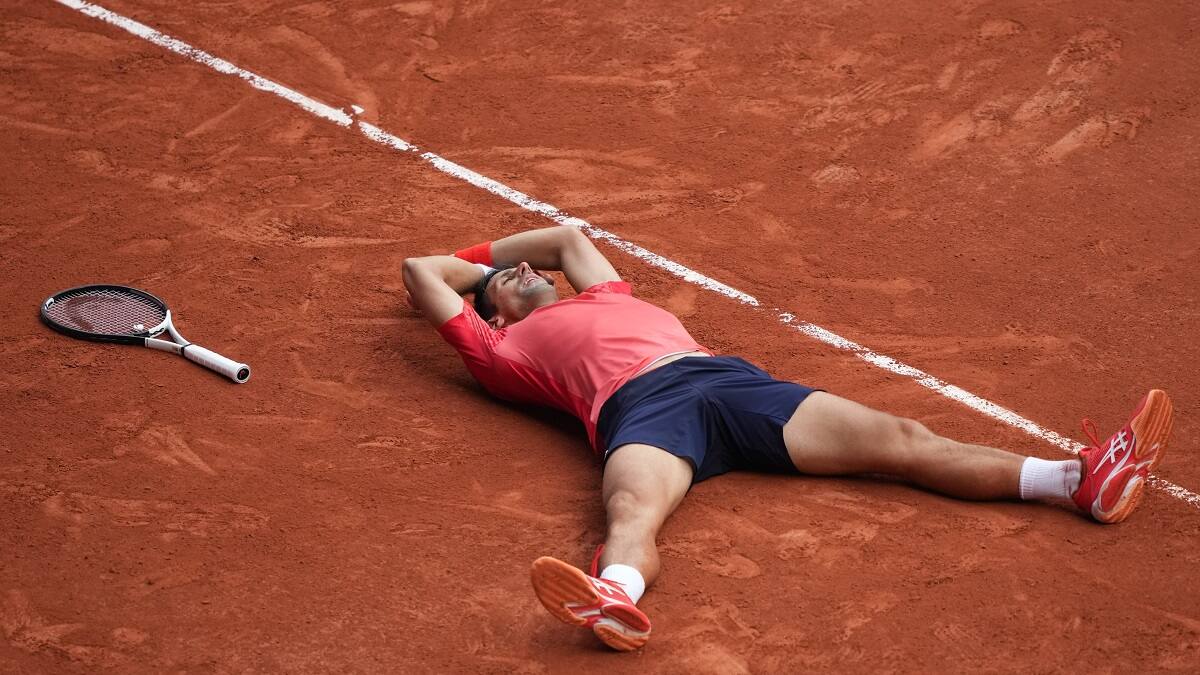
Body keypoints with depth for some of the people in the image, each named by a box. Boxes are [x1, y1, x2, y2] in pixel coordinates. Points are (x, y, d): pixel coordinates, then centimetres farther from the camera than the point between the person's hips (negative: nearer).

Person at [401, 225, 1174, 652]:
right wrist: (480, 266, 50)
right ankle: (615, 601, -76)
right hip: (640, 411, -5)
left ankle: (1084, 481, -20)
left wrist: (486, 248, 64)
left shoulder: (603, 297, 42)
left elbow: (570, 234, 58)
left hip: (727, 378, 5)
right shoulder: (506, 347, 26)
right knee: (633, 512, -41)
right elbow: (422, 273, 29)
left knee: (903, 440, -9)